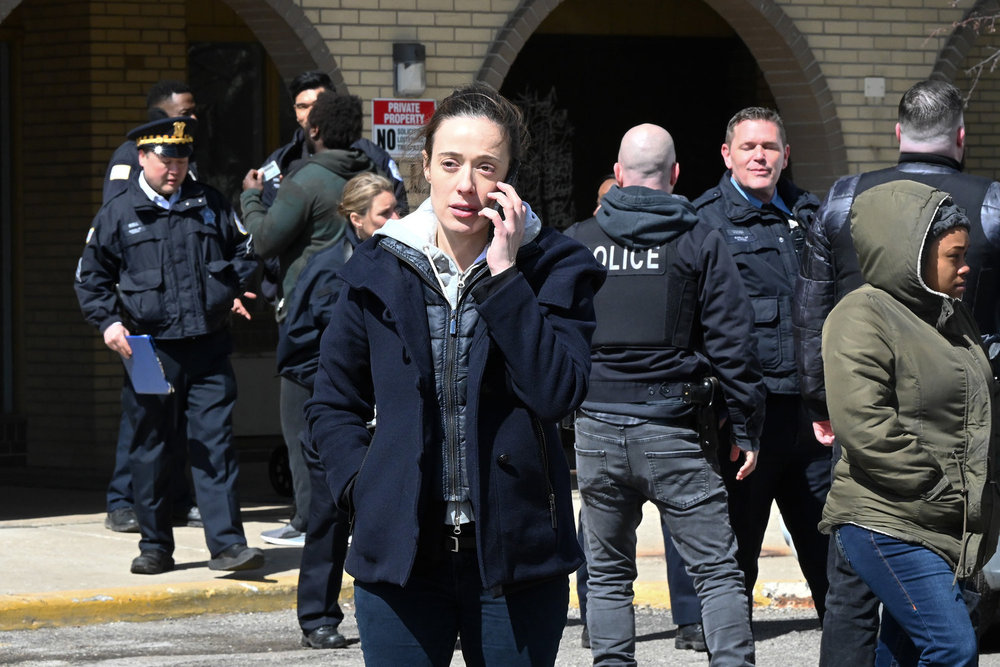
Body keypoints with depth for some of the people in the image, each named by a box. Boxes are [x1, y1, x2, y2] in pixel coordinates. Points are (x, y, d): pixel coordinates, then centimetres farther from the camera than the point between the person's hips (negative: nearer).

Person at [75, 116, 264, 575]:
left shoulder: (210, 205, 10)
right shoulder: (118, 214, 4)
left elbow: (244, 251, 24)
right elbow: (91, 278, 9)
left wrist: (238, 290, 8)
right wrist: (109, 321, -5)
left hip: (208, 349, 1)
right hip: (150, 351, -1)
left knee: (214, 445, -5)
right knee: (151, 450, 6)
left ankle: (227, 543, -6)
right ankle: (155, 546, 16)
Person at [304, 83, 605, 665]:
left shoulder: (554, 268, 0)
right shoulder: (380, 269, 5)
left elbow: (559, 394, -15)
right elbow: (334, 404, 16)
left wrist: (504, 275, -15)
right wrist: (362, 487, 0)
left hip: (516, 552, -1)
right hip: (402, 553, 1)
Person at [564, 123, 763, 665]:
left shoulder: (578, 242, 4)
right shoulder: (700, 243, -1)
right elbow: (731, 343, -3)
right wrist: (746, 429, 3)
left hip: (596, 427, 2)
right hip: (674, 431, -2)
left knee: (608, 575, 12)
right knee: (717, 572, 0)